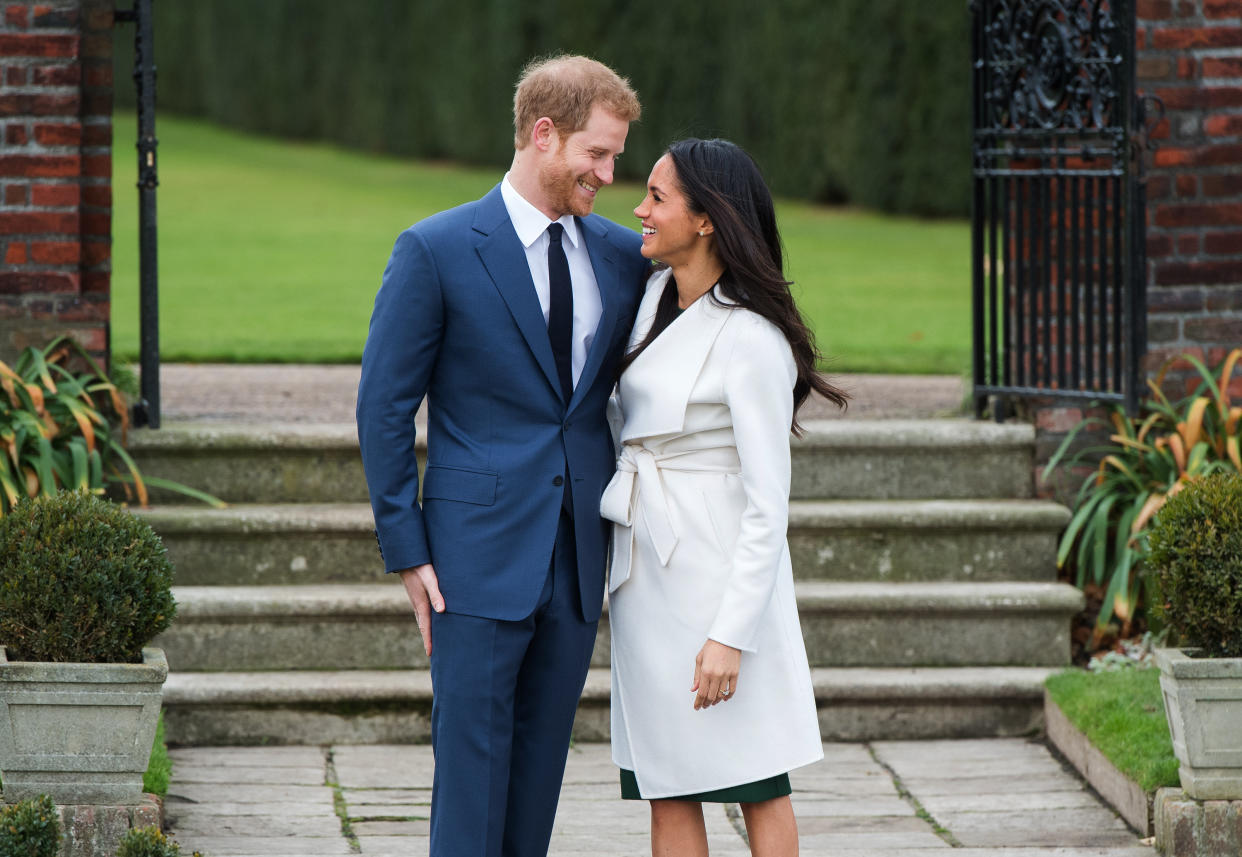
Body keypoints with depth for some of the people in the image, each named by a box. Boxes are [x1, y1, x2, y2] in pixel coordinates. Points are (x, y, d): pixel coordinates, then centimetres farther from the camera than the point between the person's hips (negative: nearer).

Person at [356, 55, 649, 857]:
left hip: (579, 552, 5)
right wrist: (407, 550, -7)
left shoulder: (625, 256, 8)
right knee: (471, 761, -5)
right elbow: (385, 408, -4)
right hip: (479, 557, -5)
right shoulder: (437, 250, -6)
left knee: (542, 761, 8)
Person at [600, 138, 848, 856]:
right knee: (667, 792, 7)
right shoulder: (657, 294, 8)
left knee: (756, 786, 0)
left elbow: (767, 505, -17)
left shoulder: (753, 340, -16)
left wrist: (732, 634, -20)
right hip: (644, 569, 8)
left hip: (720, 572, -8)